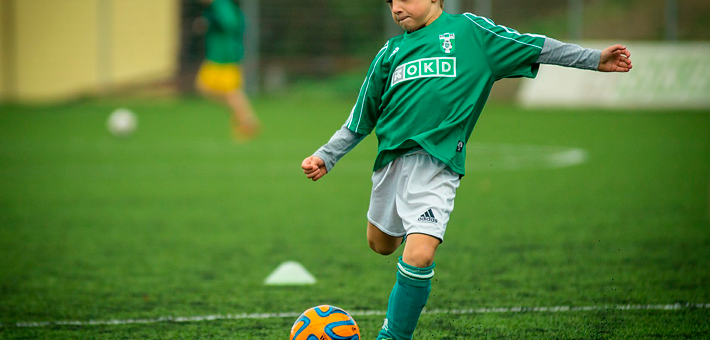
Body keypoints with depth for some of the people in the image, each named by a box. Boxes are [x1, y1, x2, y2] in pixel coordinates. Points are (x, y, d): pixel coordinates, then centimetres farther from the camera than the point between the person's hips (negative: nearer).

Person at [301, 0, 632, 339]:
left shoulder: (468, 30, 5)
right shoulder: (390, 52, 15)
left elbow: (534, 47, 9)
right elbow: (360, 119, 20)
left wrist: (594, 59, 10)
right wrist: (326, 156, 14)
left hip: (437, 161, -5)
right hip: (391, 156, 5)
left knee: (418, 256, -19)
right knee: (380, 244, 17)